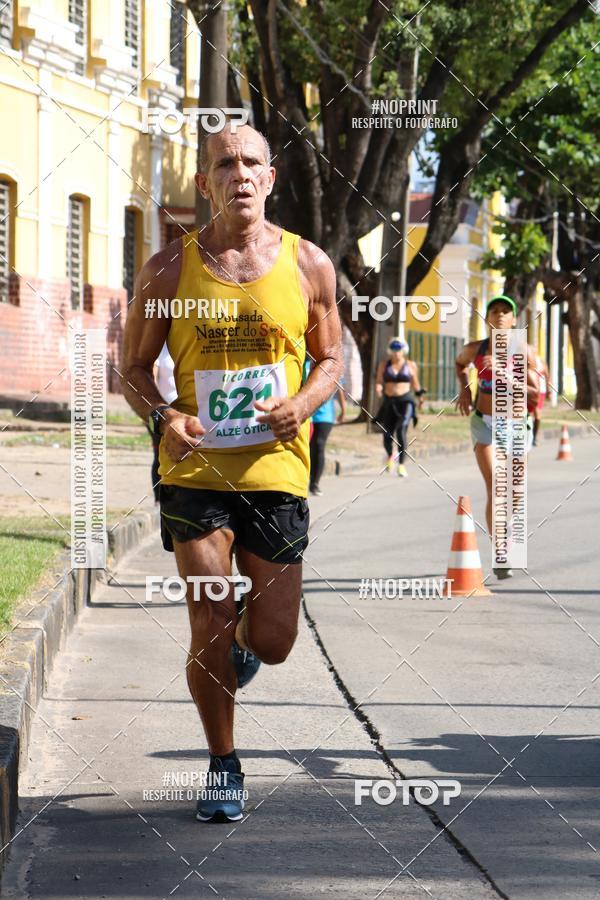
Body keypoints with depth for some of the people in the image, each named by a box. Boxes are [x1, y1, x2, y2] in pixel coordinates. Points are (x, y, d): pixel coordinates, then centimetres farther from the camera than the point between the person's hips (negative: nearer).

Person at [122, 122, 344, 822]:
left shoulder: (308, 265, 3)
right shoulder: (170, 269, 0)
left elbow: (330, 358, 12)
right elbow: (133, 367, 7)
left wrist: (302, 403, -9)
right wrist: (163, 416, -14)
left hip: (276, 472, 1)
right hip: (195, 471, -1)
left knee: (273, 643, 4)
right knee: (209, 630, -6)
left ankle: (244, 639, 43)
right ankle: (223, 766, 16)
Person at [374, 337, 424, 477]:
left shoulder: (410, 365, 5)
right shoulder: (384, 364, 6)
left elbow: (415, 382, 17)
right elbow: (378, 381, 3)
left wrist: (419, 396, 21)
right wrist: (378, 388, -17)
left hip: (405, 401, -2)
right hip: (389, 402, 2)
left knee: (401, 431, -20)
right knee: (387, 435, 4)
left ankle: (401, 465, -18)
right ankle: (390, 456, 38)